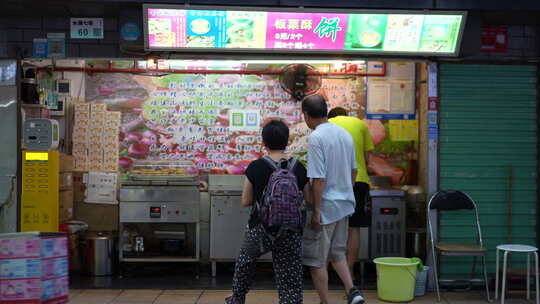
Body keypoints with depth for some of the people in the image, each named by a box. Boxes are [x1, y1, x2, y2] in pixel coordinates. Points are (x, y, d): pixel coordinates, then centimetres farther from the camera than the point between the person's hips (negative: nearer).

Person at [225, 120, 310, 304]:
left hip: (260, 229, 0)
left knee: (245, 261, 28)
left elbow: (245, 201, -4)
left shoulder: (255, 168, -10)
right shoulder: (299, 168, -5)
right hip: (291, 232, 1)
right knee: (290, 281, 5)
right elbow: (309, 200, 2)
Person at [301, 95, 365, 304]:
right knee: (337, 253, 22)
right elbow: (353, 170, 14)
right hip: (344, 204, 8)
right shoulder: (344, 134, 6)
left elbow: (319, 179, -21)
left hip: (325, 207, -8)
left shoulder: (316, 138, -18)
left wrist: (316, 211, -16)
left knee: (316, 261, 6)